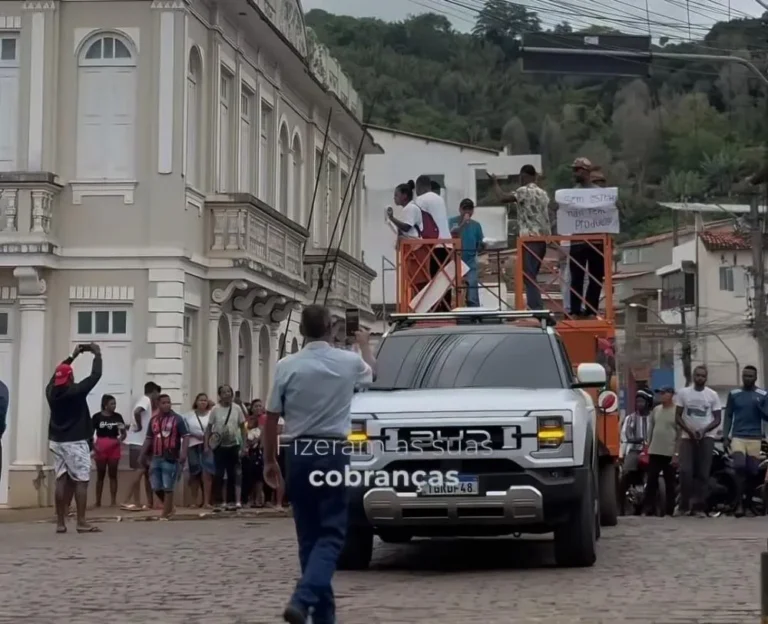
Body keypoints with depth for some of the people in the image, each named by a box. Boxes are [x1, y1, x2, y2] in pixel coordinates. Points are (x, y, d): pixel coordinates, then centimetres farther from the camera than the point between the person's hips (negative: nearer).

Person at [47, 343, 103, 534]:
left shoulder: (51, 391, 3)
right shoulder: (75, 391, -14)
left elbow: (56, 374, 23)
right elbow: (95, 375, -10)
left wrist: (72, 356, 28)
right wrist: (97, 354, 4)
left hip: (57, 441, 7)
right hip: (75, 442, -7)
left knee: (61, 480, 6)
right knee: (81, 481, -3)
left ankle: (60, 522, 4)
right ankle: (81, 522, -7)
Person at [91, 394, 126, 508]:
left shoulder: (118, 417, 4)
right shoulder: (97, 417, -4)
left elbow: (124, 433, 6)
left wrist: (121, 438, -15)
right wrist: (93, 445, -15)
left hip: (114, 448, 2)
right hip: (101, 448, -2)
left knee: (113, 475, 5)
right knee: (100, 475, 6)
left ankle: (113, 501, 7)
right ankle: (98, 501, 11)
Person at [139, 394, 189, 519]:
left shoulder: (177, 419, -4)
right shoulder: (153, 420, 12)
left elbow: (186, 436, -8)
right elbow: (149, 438, 18)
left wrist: (183, 453, -20)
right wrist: (143, 454, 11)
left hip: (171, 458, -6)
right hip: (156, 458, 6)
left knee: (168, 487, -4)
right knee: (156, 487, 8)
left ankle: (165, 513, 2)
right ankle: (169, 508, 27)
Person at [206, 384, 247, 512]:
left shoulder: (237, 408, 0)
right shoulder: (215, 410, -4)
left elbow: (242, 427, 6)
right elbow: (209, 428, 1)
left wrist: (243, 445, 1)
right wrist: (206, 445, -6)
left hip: (233, 445, 2)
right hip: (219, 446, -2)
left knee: (232, 475, 6)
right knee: (219, 474, -4)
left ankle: (232, 501, 13)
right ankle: (217, 502, -1)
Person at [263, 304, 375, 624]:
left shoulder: (287, 366, -5)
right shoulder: (350, 362, -1)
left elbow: (271, 419, -2)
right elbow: (371, 372, 24)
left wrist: (269, 460, 11)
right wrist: (364, 344, 44)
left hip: (299, 454, 1)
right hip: (334, 453, -1)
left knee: (309, 534, 11)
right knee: (331, 533, -1)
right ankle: (303, 598, -22)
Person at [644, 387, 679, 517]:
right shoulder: (656, 410, 10)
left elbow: (680, 434, -10)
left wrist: (677, 453, -14)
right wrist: (648, 447, 13)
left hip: (669, 453, -5)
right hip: (654, 452, 5)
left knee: (669, 483, 2)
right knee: (651, 481, 4)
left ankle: (669, 511, 7)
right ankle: (649, 509, 7)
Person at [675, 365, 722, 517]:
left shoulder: (713, 395, 3)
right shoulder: (683, 393, 3)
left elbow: (717, 419, 2)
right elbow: (677, 416, 3)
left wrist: (703, 430, -14)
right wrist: (689, 430, -11)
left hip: (706, 437, 0)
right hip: (687, 436, 0)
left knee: (703, 473, -4)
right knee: (685, 471, -12)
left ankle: (699, 506, -3)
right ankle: (685, 504, -2)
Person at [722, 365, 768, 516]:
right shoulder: (733, 394, 8)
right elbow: (728, 417, 10)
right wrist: (725, 437, 1)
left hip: (755, 438, 1)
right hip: (737, 437, 0)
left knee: (752, 471, -2)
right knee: (740, 468, -16)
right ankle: (739, 504, -12)